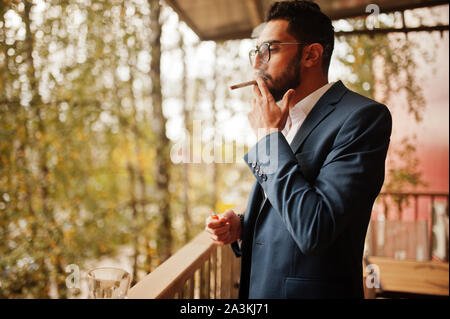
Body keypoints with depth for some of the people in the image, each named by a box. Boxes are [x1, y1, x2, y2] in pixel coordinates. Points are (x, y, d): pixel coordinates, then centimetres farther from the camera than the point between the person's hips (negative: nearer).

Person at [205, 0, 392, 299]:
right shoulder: (283, 119, 5)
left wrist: (269, 135, -20)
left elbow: (313, 230, -29)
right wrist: (240, 226, -6)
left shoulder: (363, 116, -18)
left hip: (312, 289, -7)